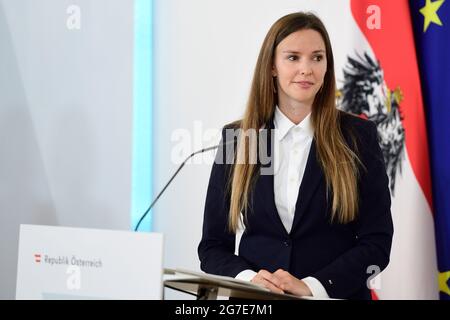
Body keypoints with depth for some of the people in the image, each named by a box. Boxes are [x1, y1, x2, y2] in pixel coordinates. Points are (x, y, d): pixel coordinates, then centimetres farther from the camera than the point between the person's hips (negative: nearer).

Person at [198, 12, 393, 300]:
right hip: (255, 300, 1)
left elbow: (377, 241, 1)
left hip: (334, 295, -1)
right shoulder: (237, 138, 6)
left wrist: (311, 286, -12)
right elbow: (212, 245, 7)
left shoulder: (357, 135, 3)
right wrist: (248, 279, -12)